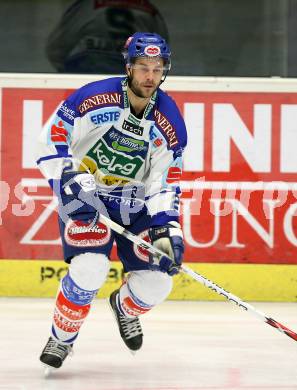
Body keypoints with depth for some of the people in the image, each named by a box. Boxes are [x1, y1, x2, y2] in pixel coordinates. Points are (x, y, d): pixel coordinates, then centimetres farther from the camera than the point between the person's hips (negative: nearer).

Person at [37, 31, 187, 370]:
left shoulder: (170, 123, -9)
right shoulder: (93, 98, -18)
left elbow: (165, 183, -5)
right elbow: (51, 142, -13)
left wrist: (167, 228, -17)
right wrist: (69, 180, -25)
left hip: (136, 204, 3)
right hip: (83, 198, -3)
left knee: (156, 282, -6)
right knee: (89, 268, -26)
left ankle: (124, 307, 32)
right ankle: (61, 338, -2)